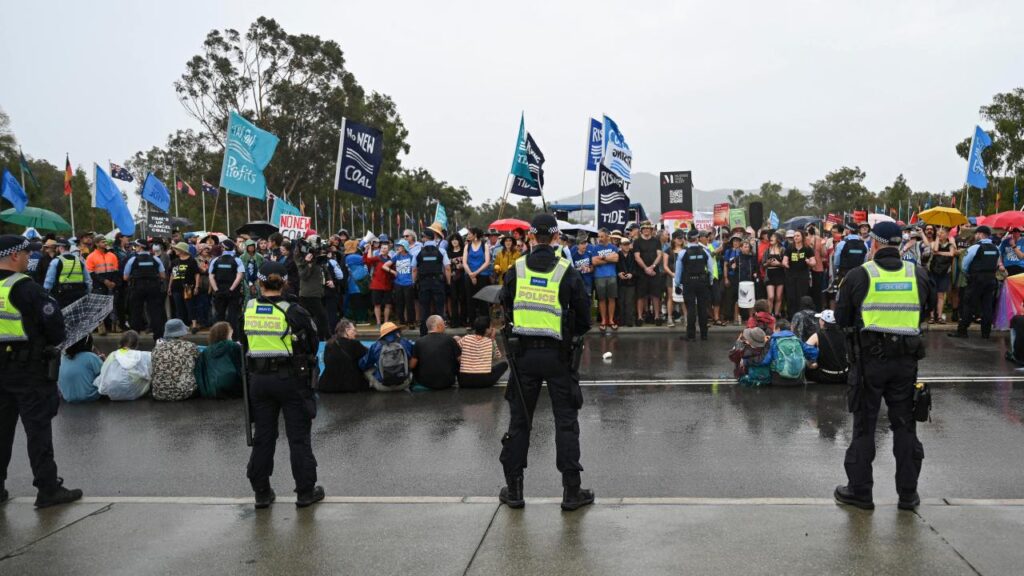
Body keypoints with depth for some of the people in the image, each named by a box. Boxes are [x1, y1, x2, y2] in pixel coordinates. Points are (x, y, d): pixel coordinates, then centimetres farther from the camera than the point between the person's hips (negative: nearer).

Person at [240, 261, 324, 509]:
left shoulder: (247, 311, -2)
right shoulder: (293, 312, -13)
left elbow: (244, 345, 9)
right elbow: (312, 345, -4)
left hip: (258, 379, 4)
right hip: (291, 379, -3)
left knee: (263, 435, 13)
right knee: (298, 436, 6)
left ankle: (262, 492, 20)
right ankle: (305, 491, 12)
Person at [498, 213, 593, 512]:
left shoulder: (516, 270, -1)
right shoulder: (567, 272, -6)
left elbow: (504, 312, 7)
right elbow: (584, 318, -2)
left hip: (524, 353, 2)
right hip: (557, 355, -2)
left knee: (519, 420, 11)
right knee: (566, 421, 6)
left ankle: (513, 489, 16)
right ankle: (571, 491, 9)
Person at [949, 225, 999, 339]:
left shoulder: (975, 248, -11)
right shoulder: (996, 249, 9)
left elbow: (964, 265, -5)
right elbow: (996, 264, 13)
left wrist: (967, 274, 13)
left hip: (977, 279, -6)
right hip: (991, 279, 6)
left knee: (969, 304, -2)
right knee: (987, 305, 9)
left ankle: (962, 331, -3)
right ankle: (986, 332, 11)